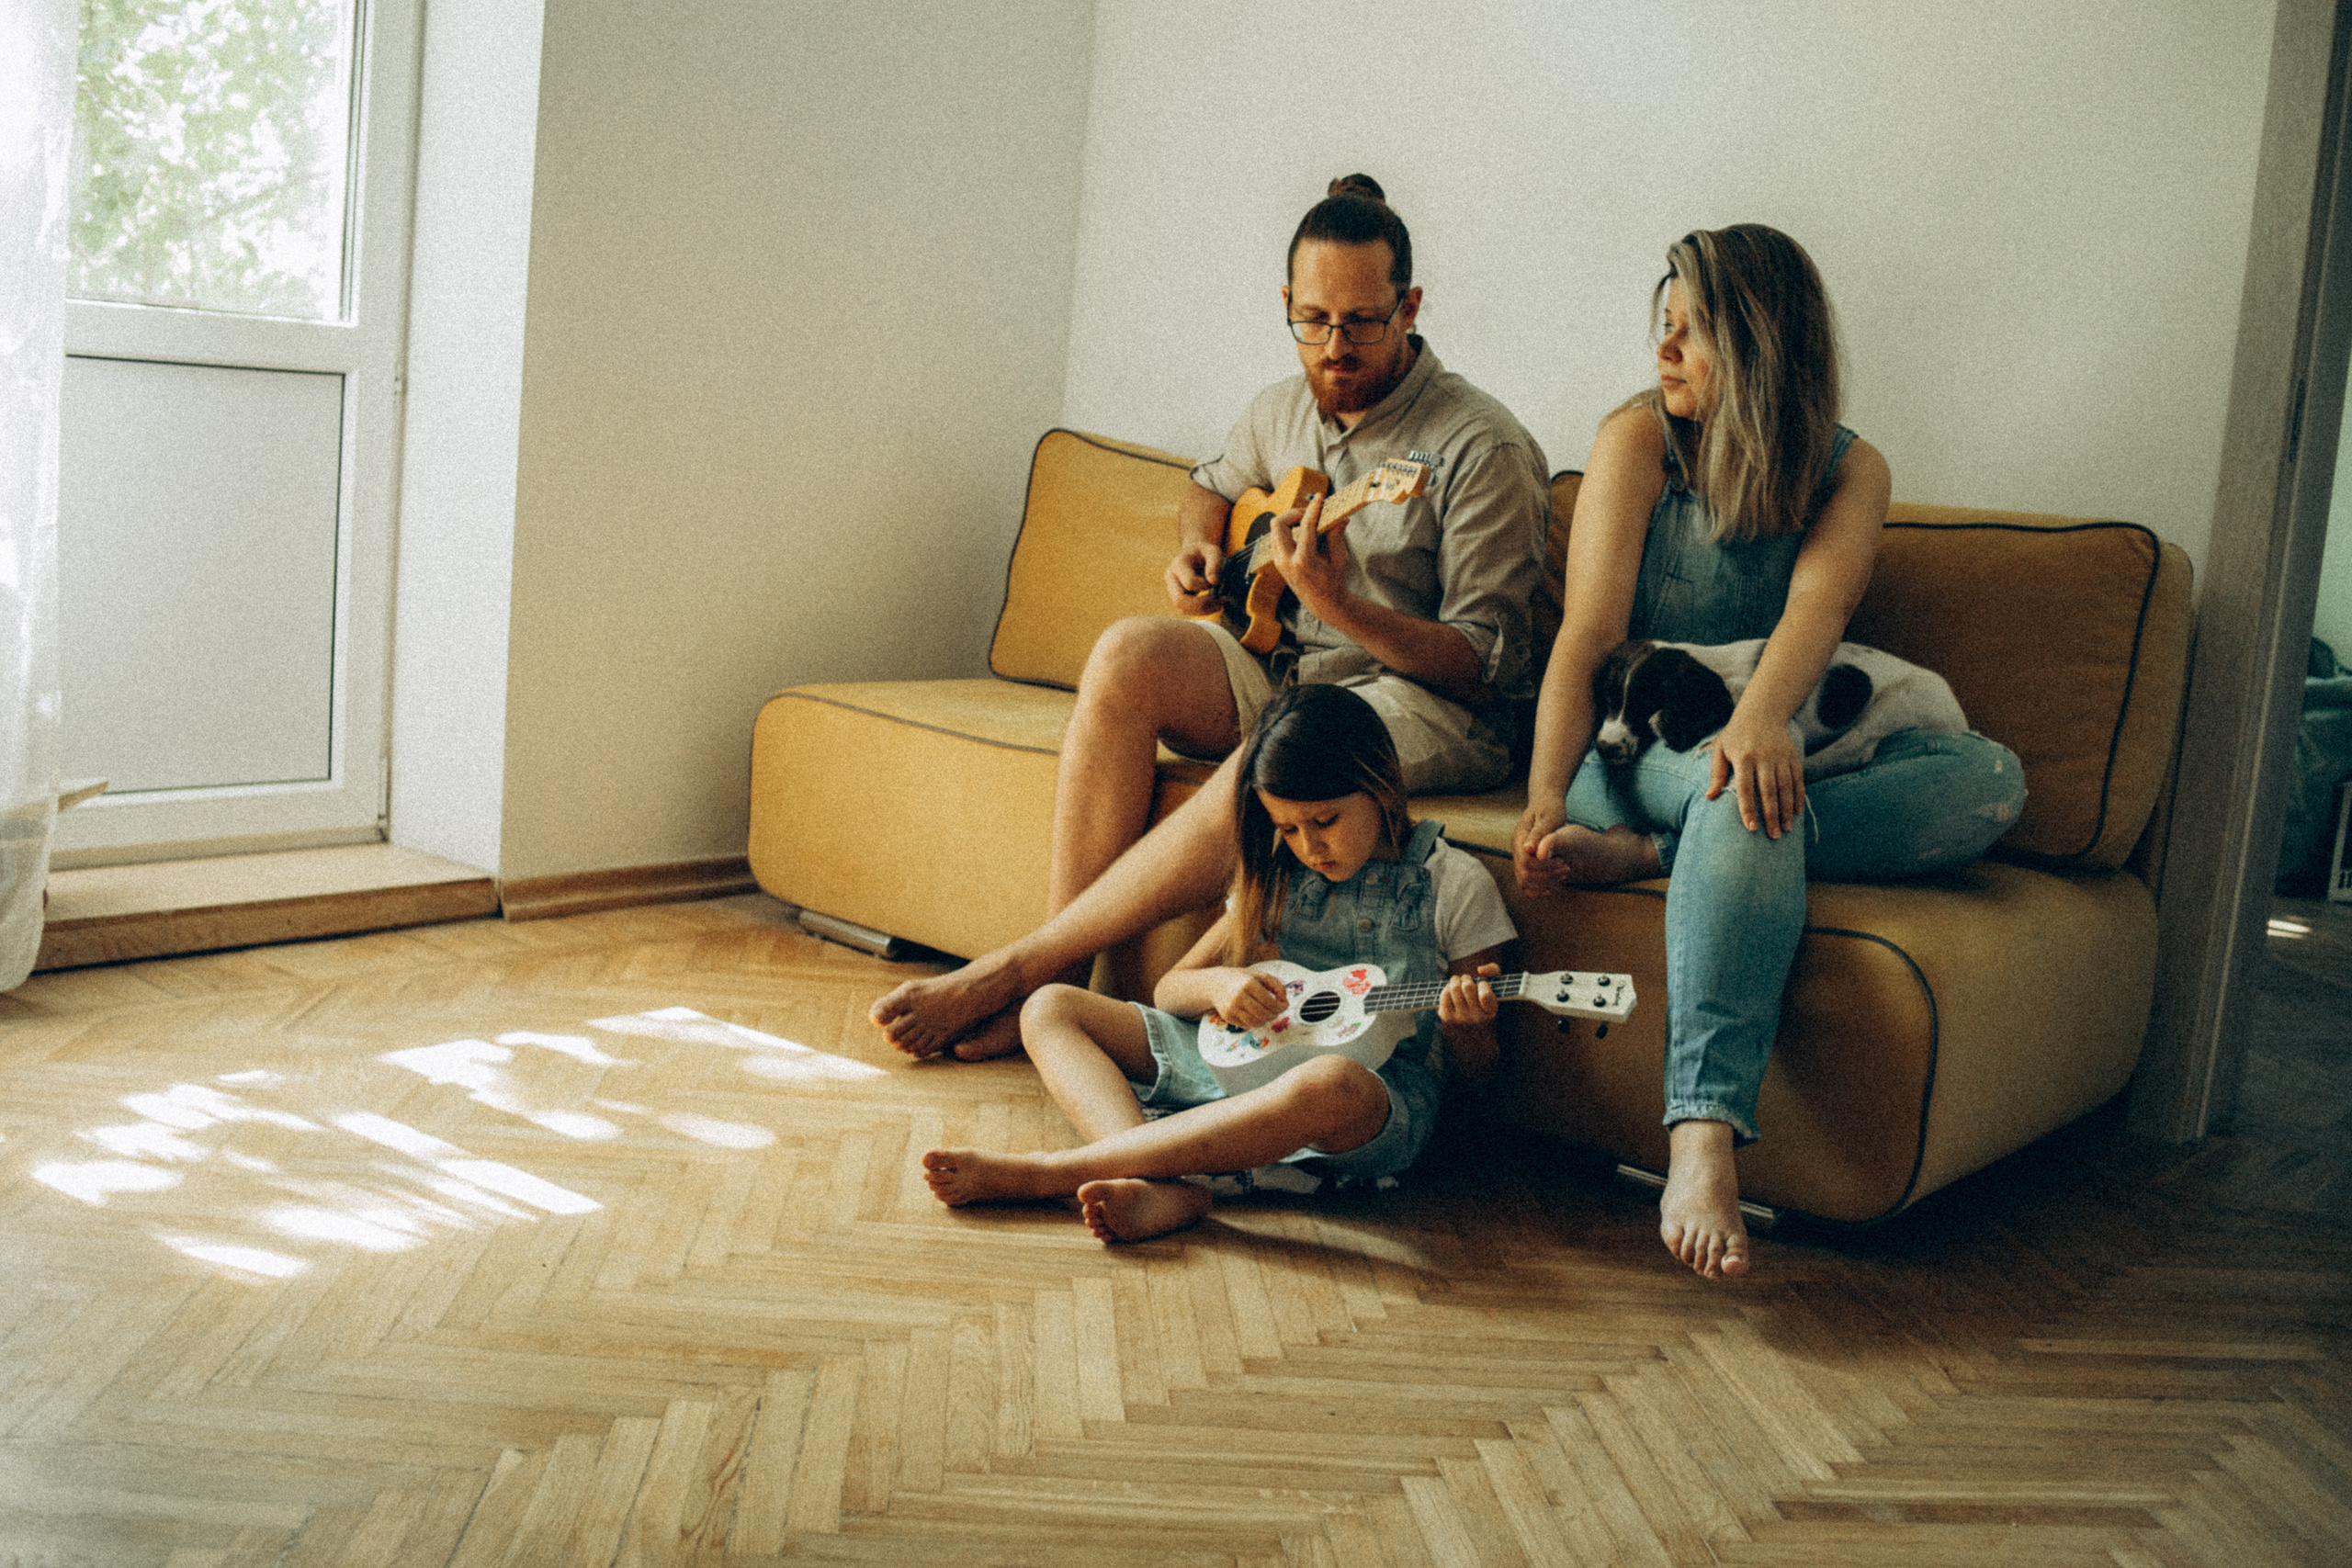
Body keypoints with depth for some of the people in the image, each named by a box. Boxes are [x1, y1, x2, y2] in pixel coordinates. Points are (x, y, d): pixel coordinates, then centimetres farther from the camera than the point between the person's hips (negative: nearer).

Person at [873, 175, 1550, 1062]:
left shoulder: (1486, 450, -12)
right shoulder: (1281, 411, 8)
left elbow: (1486, 668, -15)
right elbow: (1212, 486, 33)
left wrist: (1337, 603, -30)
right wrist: (1199, 551, 8)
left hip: (1425, 705, -6)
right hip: (1278, 670, 6)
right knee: (1131, 652, -25)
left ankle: (1007, 974, -27)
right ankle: (1059, 988, -25)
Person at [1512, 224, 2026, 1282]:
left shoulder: (1850, 471, 6)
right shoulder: (1638, 438, 1)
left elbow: (1817, 605, -16)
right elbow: (1587, 632, -10)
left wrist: (1764, 715, -40)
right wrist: (1546, 797, -26)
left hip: (1777, 743, 3)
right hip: (1634, 753, -3)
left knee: (1990, 781, -24)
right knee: (1750, 800, -38)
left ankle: (1648, 854, -33)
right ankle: (1703, 1138, -52)